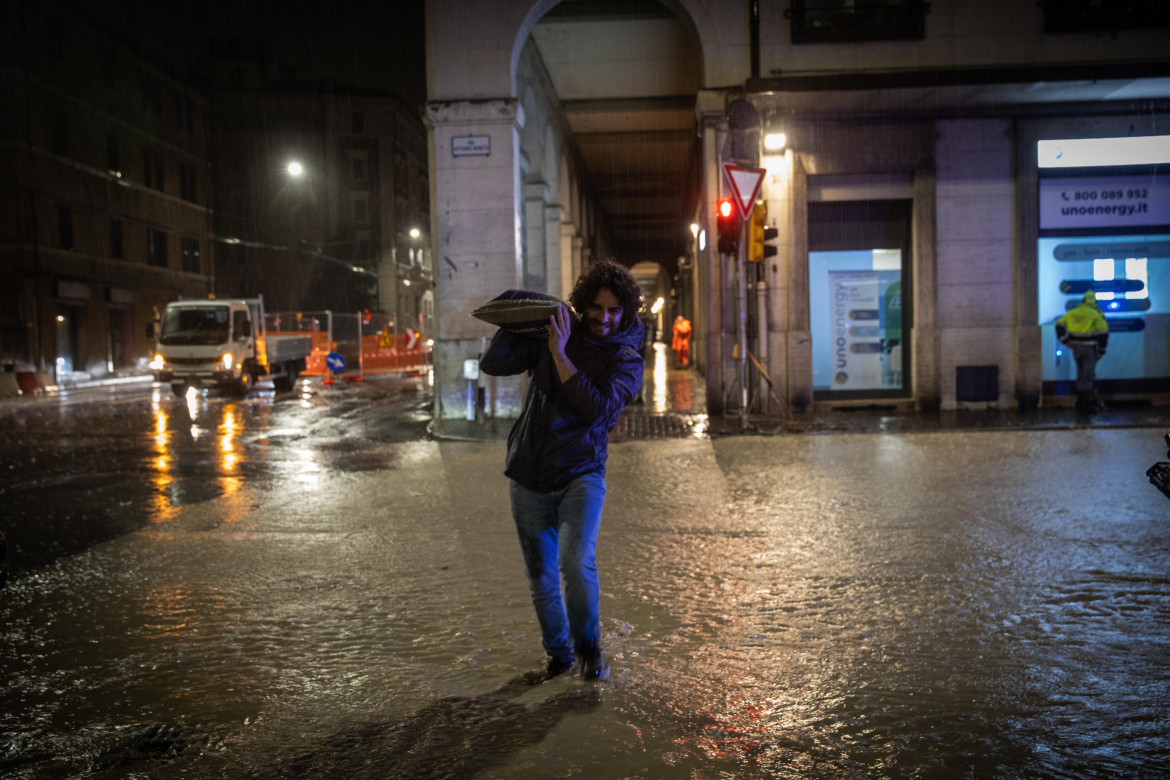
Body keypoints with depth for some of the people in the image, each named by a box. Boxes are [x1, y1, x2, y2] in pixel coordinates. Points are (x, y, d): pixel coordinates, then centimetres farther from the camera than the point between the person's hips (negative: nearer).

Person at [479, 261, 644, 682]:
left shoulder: (627, 361, -2)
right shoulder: (551, 333, 4)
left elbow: (598, 409, -19)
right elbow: (493, 364, -2)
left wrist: (560, 355, -20)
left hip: (580, 475, -2)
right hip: (529, 478, 3)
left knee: (577, 561, -22)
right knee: (541, 577, 10)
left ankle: (589, 646, 6)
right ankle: (559, 653, 34)